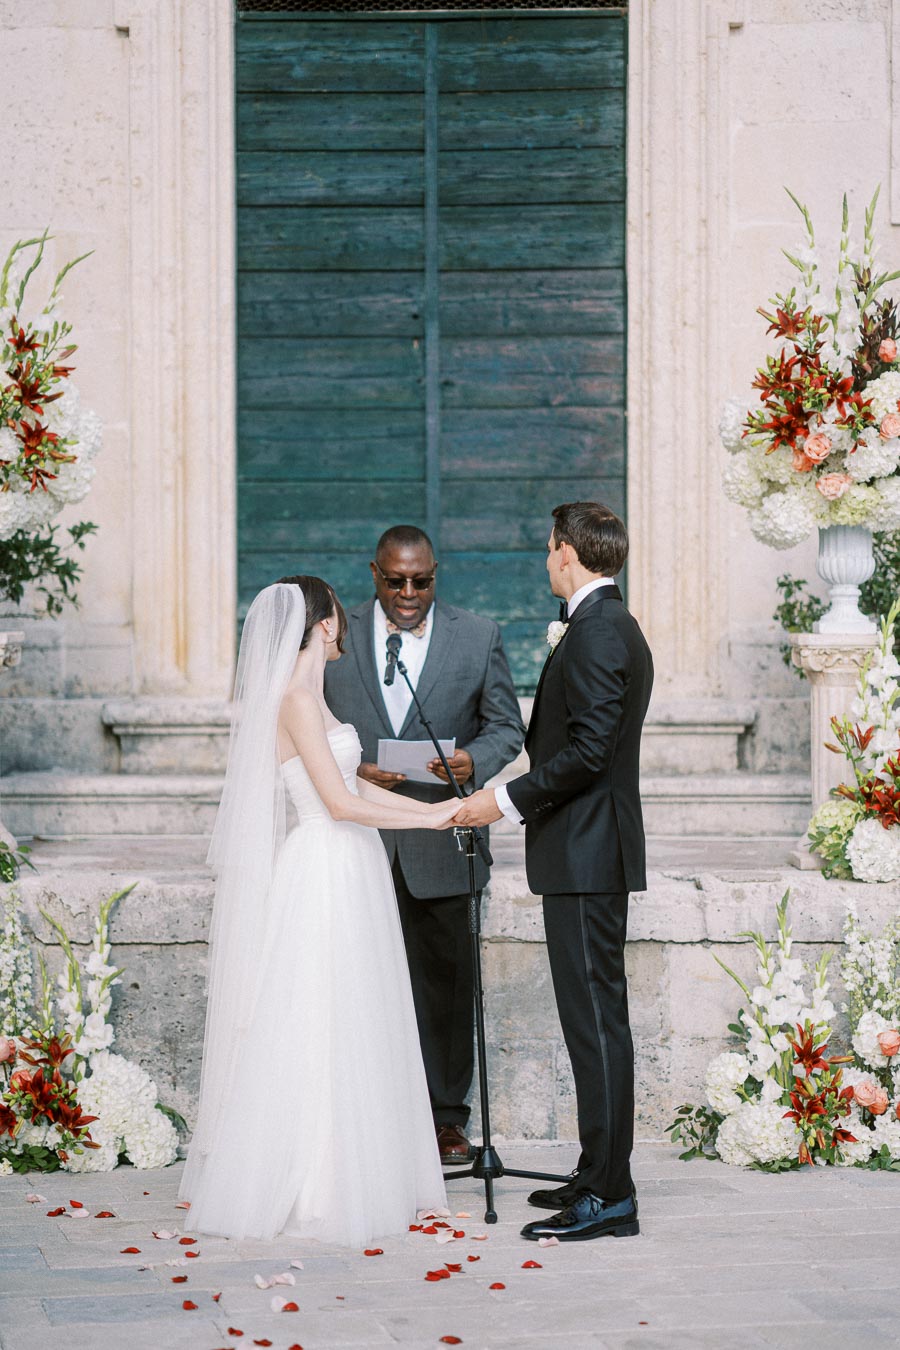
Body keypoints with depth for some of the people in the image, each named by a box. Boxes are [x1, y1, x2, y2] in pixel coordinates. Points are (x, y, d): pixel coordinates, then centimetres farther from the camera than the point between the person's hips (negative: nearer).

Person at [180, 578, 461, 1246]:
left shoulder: (312, 694, 13)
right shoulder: (297, 700, -16)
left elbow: (351, 782, 16)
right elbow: (340, 802, -18)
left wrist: (431, 807, 10)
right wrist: (428, 818, -10)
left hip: (348, 871, 10)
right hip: (324, 871, -10)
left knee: (352, 1029, 13)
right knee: (319, 1029, -4)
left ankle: (347, 1176, 20)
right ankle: (310, 1187, 3)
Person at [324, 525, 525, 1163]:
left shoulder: (479, 637, 3)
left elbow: (507, 725, 6)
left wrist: (474, 761, -16)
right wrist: (351, 771, -13)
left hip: (440, 842, 0)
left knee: (446, 978, 7)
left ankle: (447, 1116, 19)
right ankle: (370, 1117, 11)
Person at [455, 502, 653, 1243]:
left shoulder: (596, 632, -15)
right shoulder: (617, 627, 17)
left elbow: (587, 749, -22)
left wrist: (506, 800, -15)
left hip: (586, 852, -11)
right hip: (592, 853, 11)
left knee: (596, 1018, -8)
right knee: (597, 1017, 14)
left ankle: (607, 1196, -6)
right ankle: (603, 1177, 21)